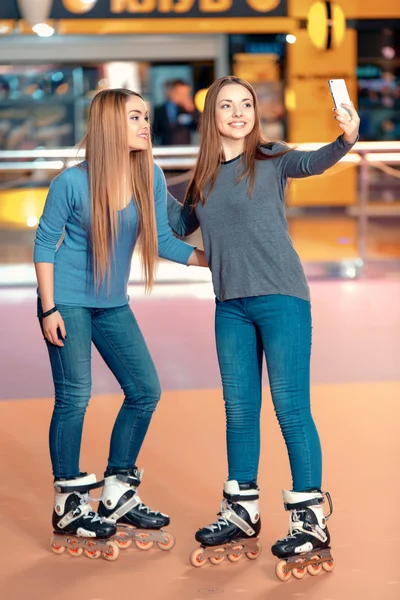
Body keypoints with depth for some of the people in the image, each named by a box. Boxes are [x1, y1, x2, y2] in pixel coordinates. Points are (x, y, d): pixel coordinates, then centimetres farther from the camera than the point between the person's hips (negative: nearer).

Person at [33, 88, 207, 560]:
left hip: (113, 305, 6)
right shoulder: (72, 182, -15)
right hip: (68, 302, -6)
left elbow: (160, 240, 4)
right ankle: (68, 506, 10)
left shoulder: (151, 178, -3)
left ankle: (117, 494, 20)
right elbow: (44, 243, -7)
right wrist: (49, 308, -11)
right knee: (74, 397, -5)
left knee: (145, 391, 6)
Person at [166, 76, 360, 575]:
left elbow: (313, 163, -23)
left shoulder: (271, 161, -3)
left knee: (291, 408, -5)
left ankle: (310, 521, 3)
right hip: (231, 307, 5)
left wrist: (346, 140, -43)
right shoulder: (205, 177, 11)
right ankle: (242, 515, 23)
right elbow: (182, 225, 25)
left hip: (281, 299, -5)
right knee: (239, 410, 11)